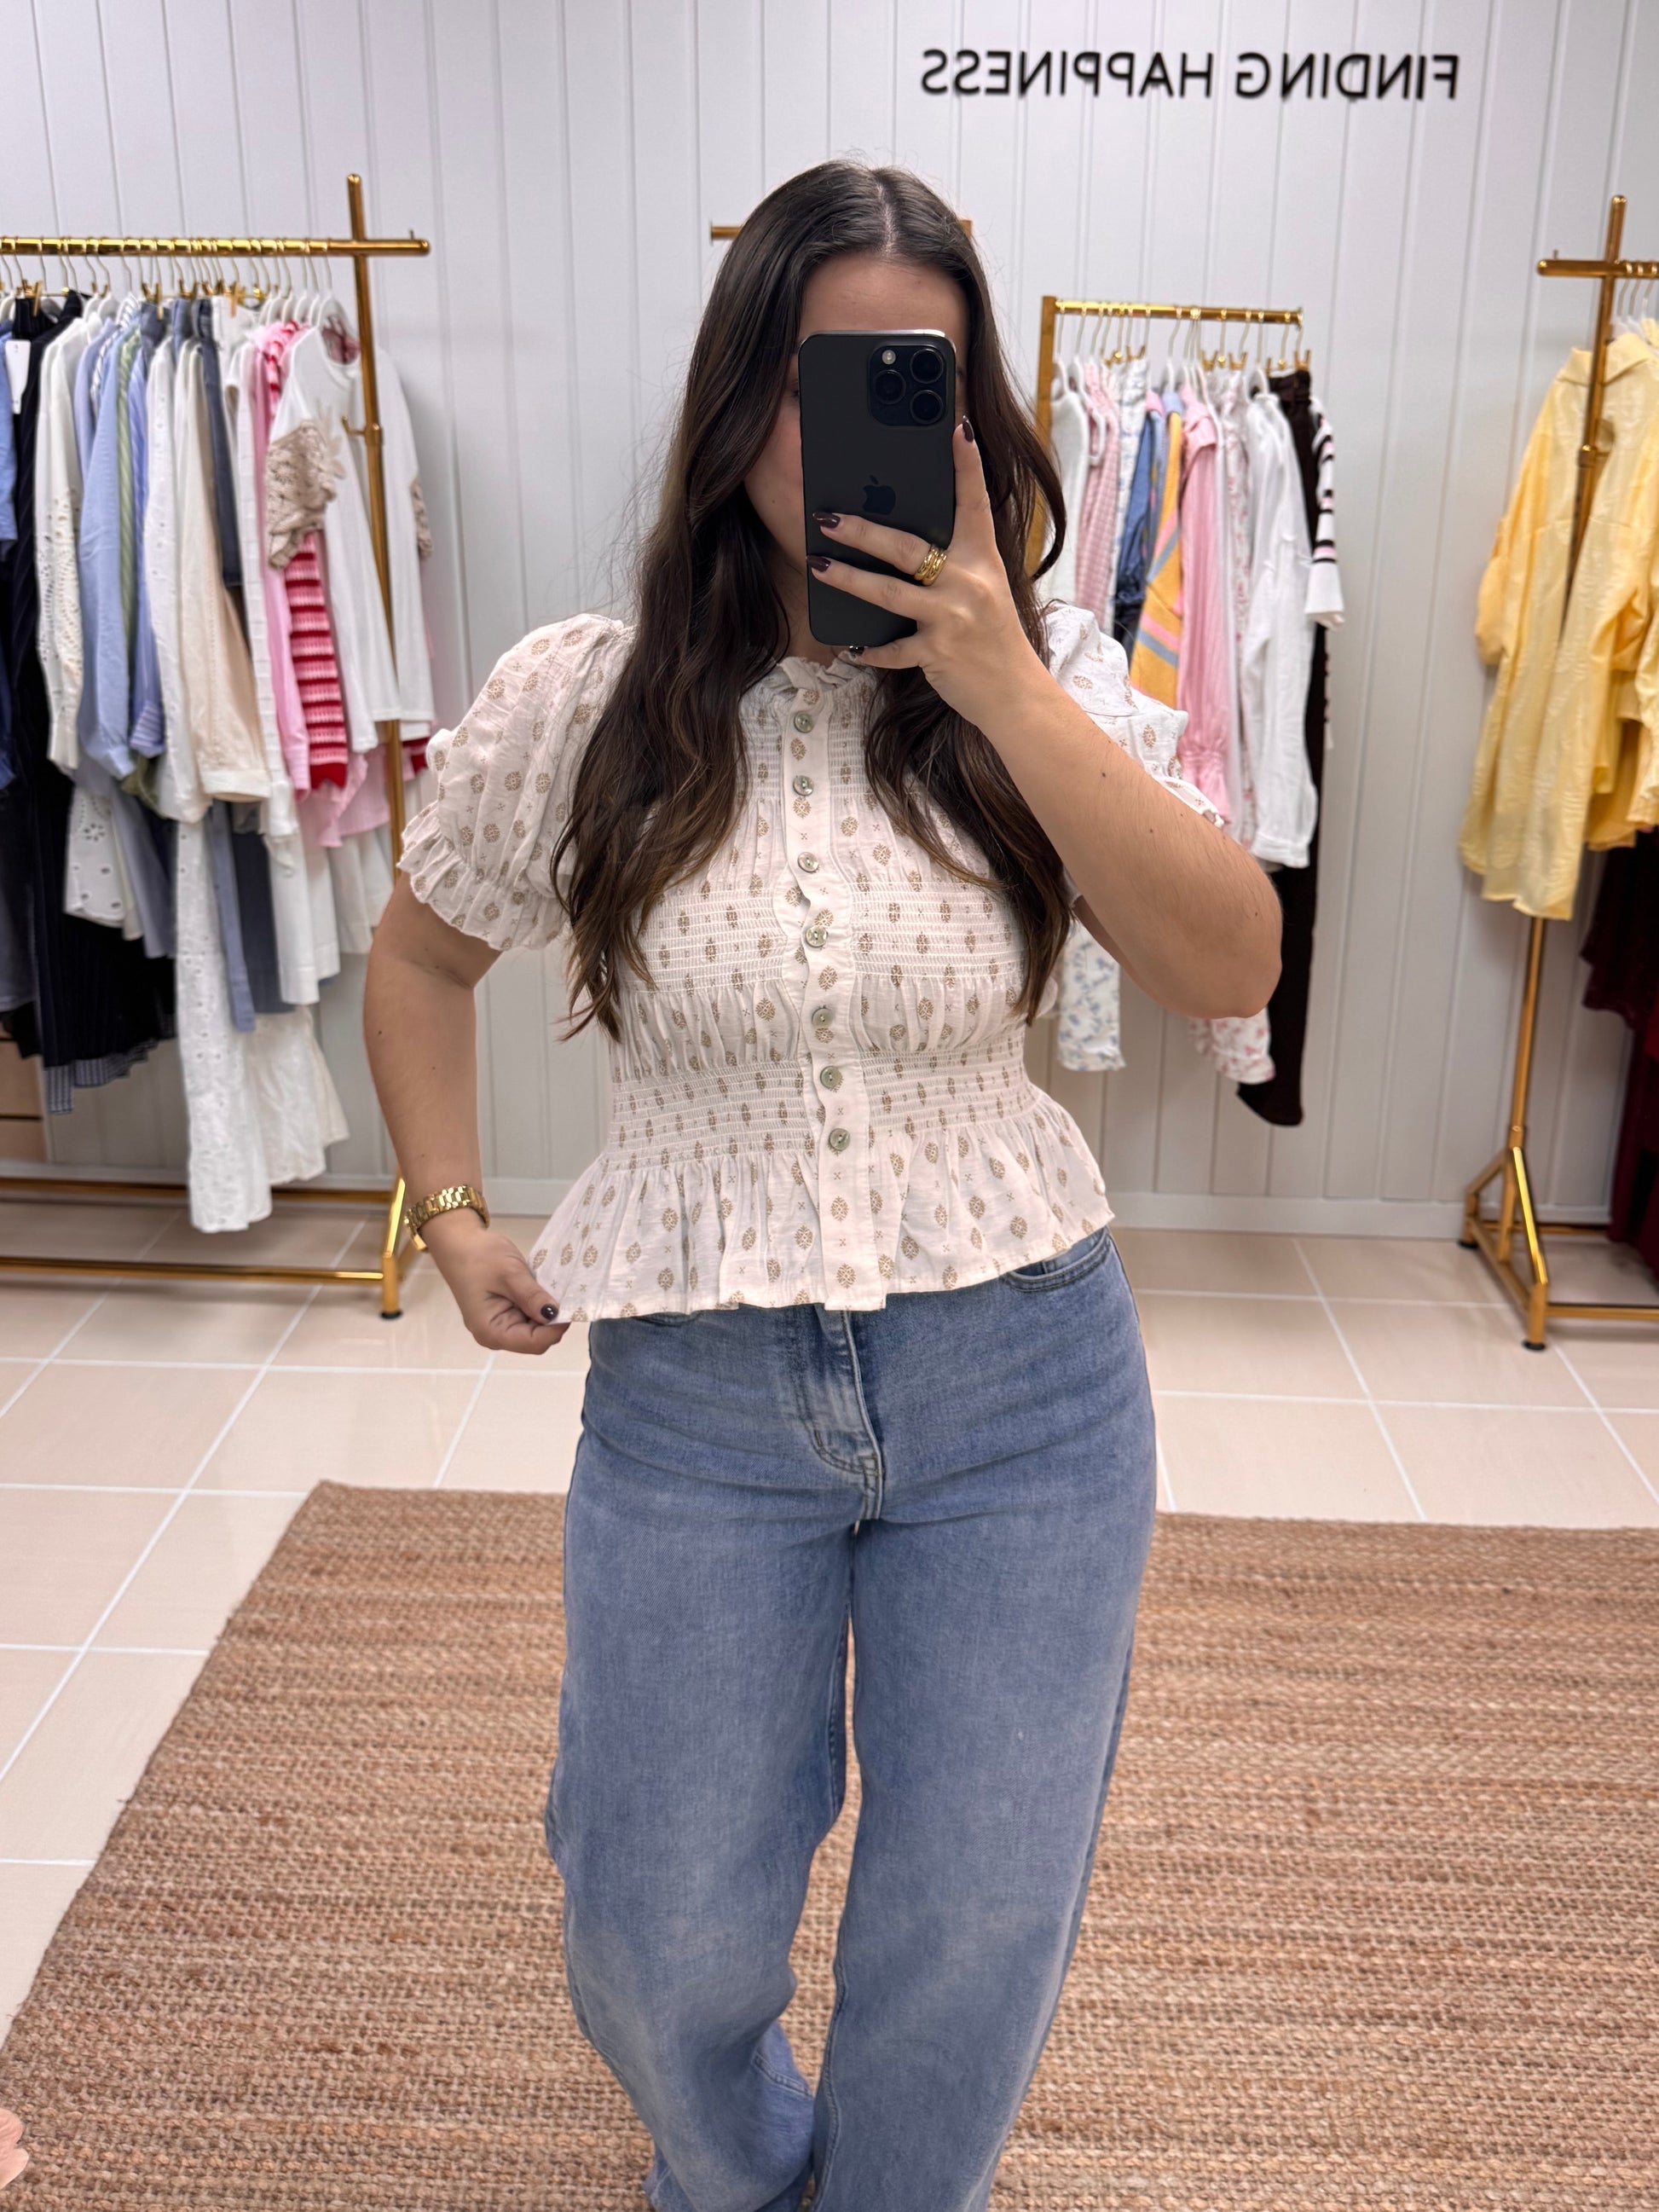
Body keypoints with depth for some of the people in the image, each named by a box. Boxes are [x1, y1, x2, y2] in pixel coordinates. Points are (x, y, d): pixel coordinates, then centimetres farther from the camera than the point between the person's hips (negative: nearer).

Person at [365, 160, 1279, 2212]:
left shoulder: (1045, 677, -4)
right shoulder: (577, 698, -5)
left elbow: (1233, 968, -16)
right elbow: (421, 957, 12)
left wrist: (1003, 685, -21)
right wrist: (453, 1217, 5)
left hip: (1021, 1381, 1)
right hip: (692, 1396, 0)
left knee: (979, 1925, 18)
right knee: (662, 1933, 18)